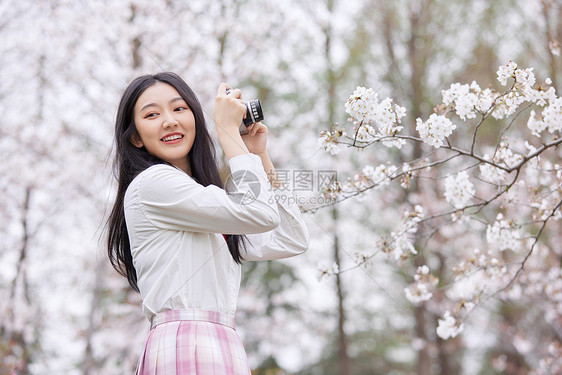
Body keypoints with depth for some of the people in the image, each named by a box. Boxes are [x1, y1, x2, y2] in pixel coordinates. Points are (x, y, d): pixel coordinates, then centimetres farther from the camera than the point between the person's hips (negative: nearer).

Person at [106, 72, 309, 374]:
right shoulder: (151, 182, -5)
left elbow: (291, 241, 20)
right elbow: (260, 214, -12)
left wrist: (260, 156, 21)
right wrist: (228, 130, -2)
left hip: (220, 350, 8)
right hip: (187, 350, -8)